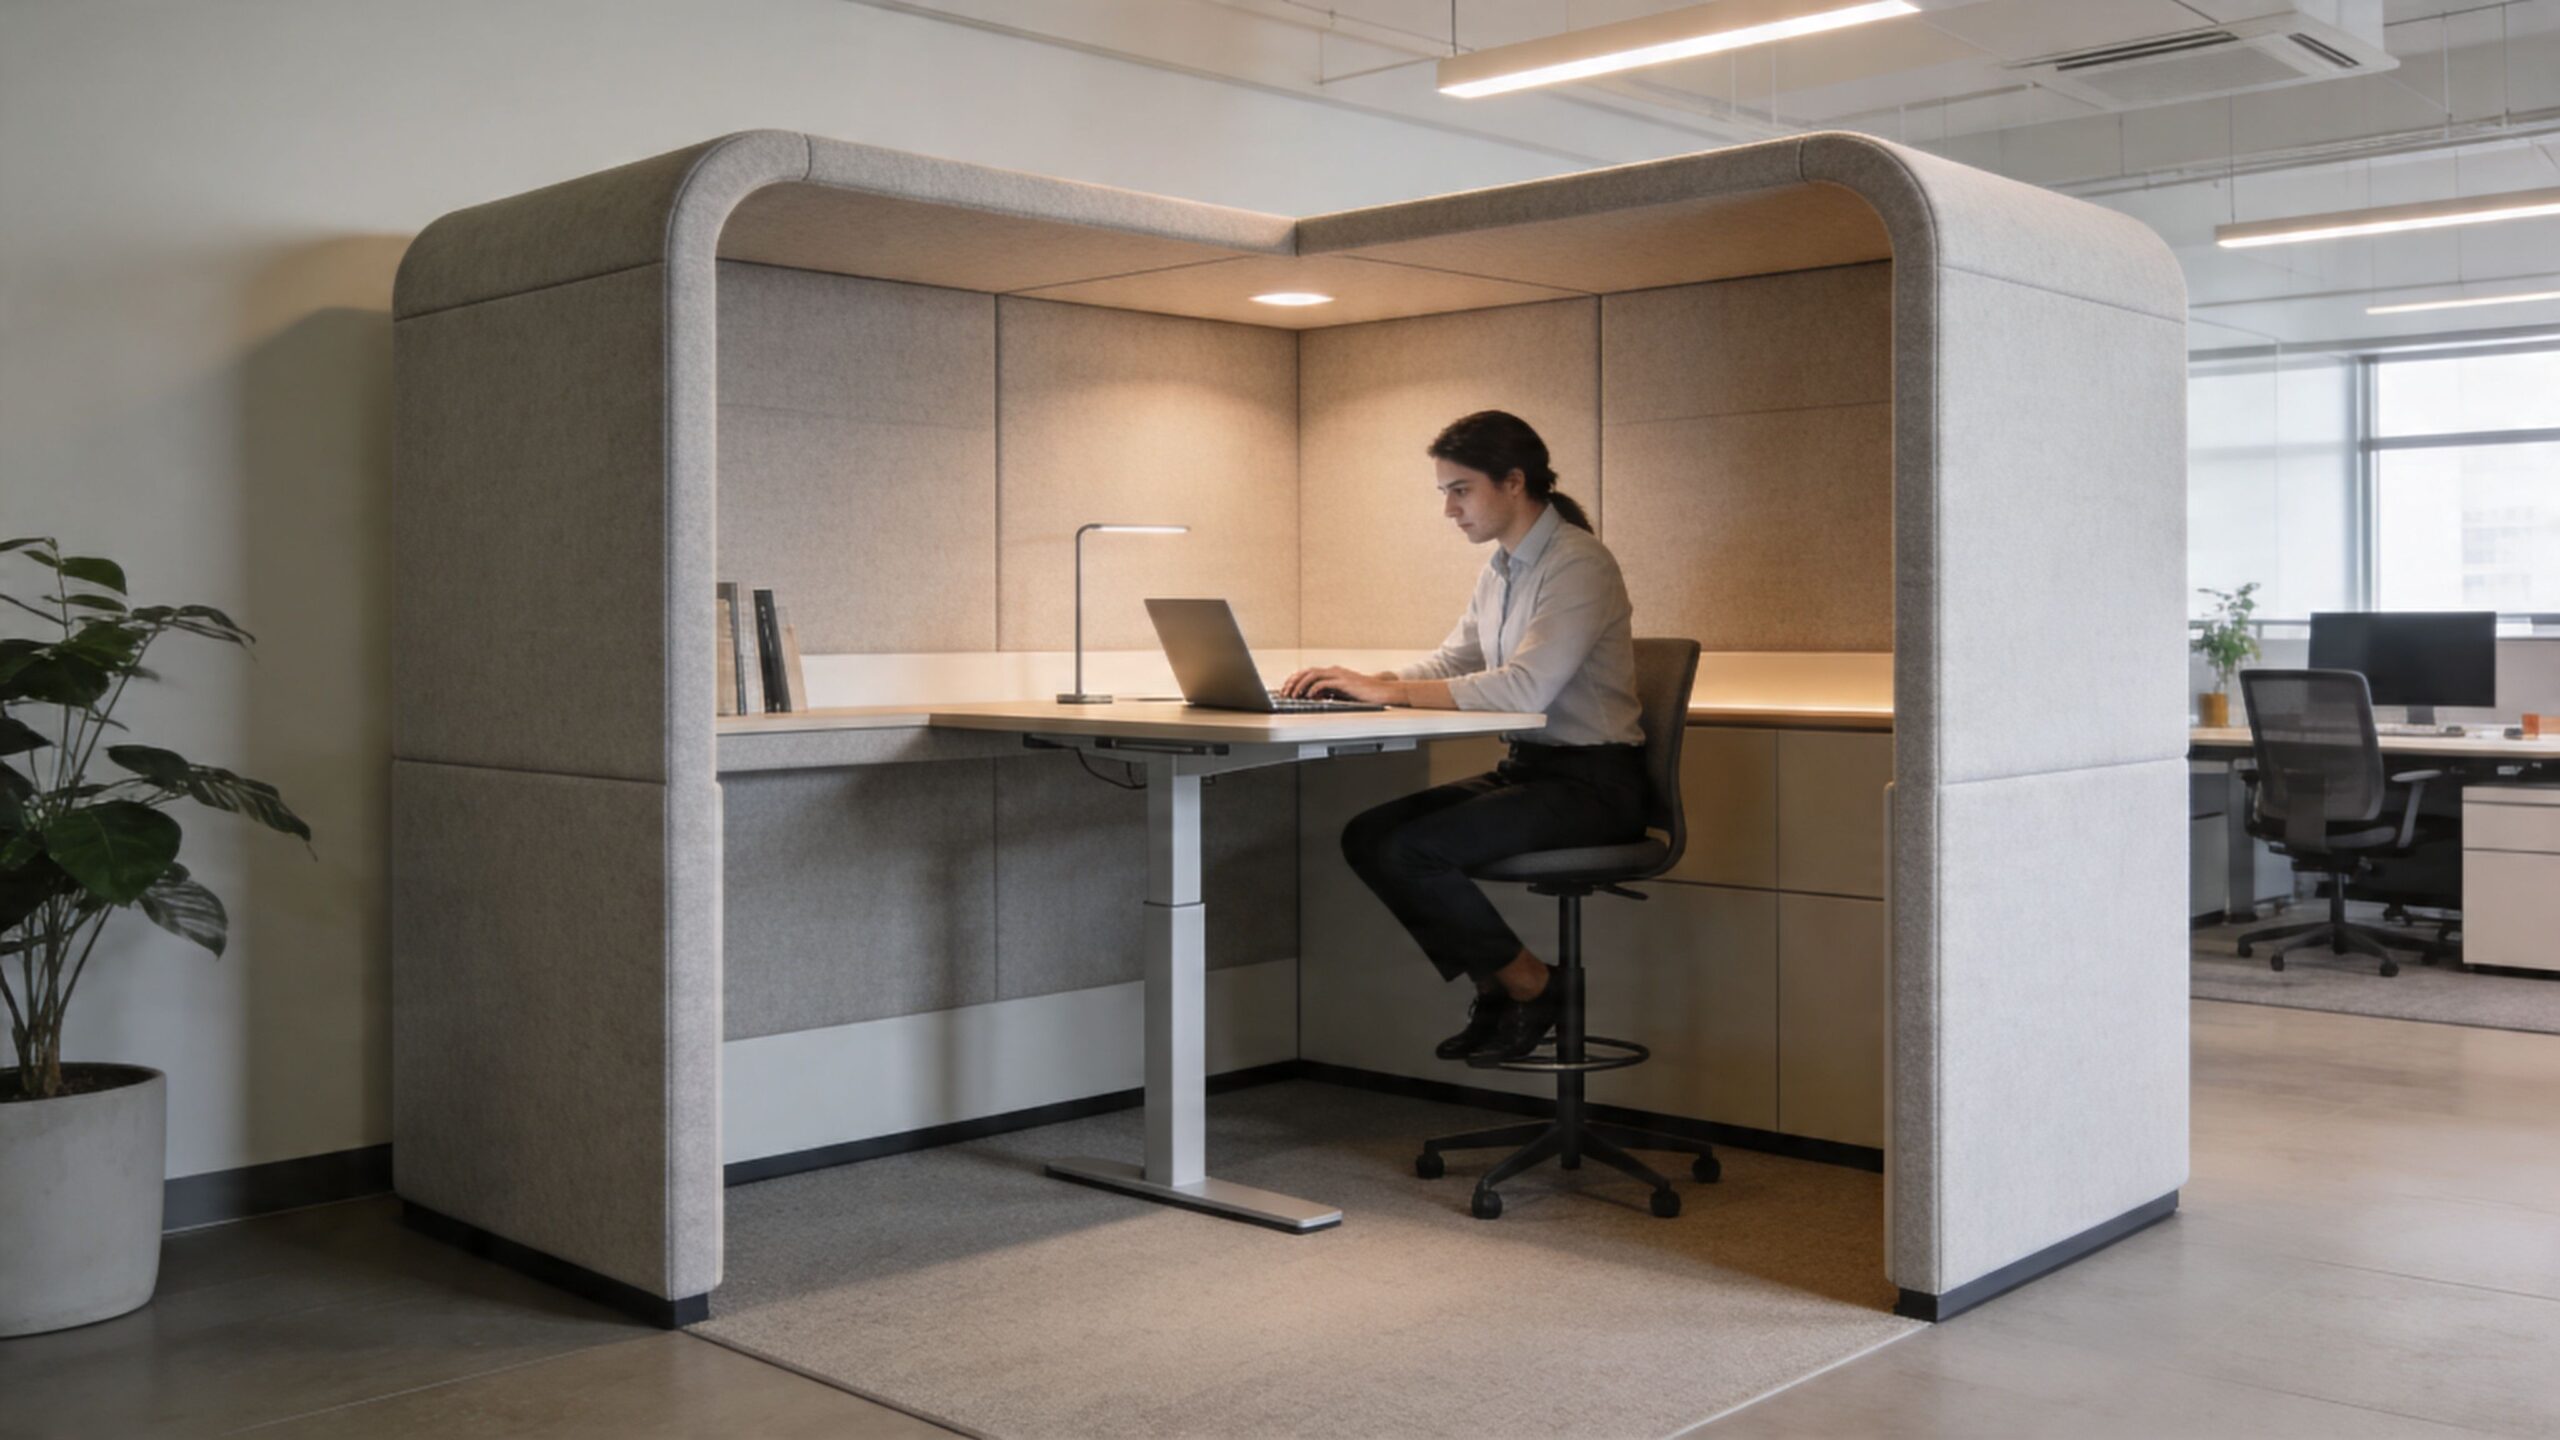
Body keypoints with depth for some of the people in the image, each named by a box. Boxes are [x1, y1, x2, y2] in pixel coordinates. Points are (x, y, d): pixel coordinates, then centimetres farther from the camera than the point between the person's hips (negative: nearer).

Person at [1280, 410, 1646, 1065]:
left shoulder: (1578, 564, -16)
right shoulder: (1500, 568, 13)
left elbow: (1526, 686, -27)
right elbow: (1452, 662, 17)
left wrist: (1390, 690, -26)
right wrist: (1362, 682, -1)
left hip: (1591, 782, -9)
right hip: (1527, 768, 9)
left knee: (1410, 850, -22)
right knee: (1366, 836, -4)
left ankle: (1528, 982, -1)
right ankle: (1496, 983, 6)